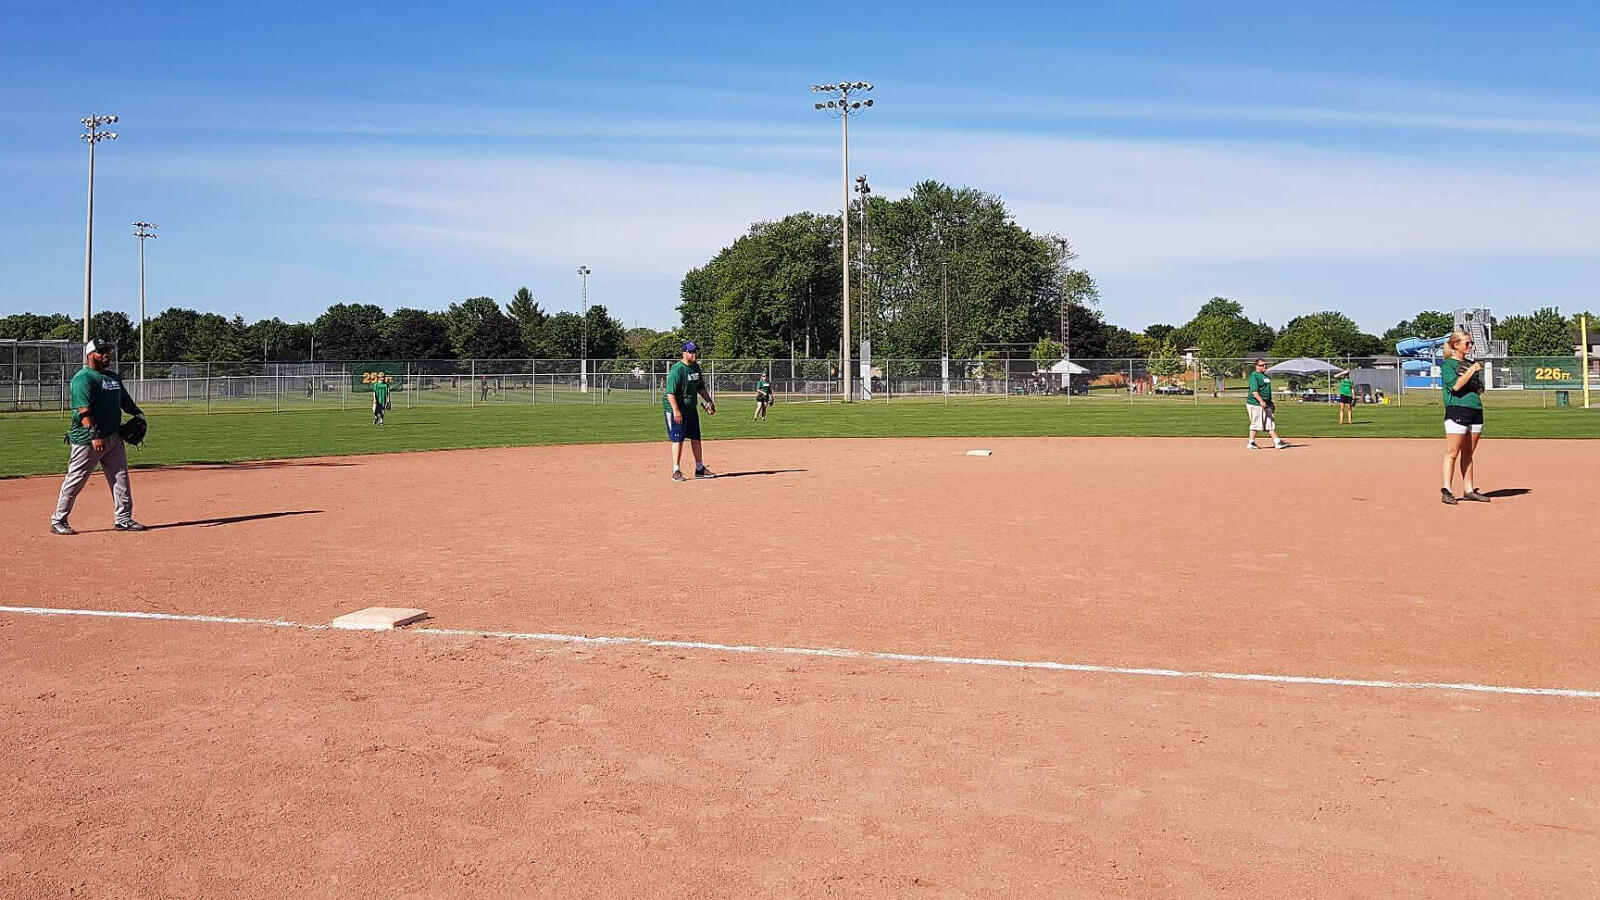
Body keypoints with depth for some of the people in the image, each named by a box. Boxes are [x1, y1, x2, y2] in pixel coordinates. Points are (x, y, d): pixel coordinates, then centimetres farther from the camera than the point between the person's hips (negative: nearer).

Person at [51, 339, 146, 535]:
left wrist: (138, 413, 2)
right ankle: (58, 521, 10)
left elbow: (125, 400, 24)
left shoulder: (114, 377, 17)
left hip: (114, 436, 8)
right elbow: (84, 410, -20)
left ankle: (123, 519, 13)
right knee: (75, 480, 0)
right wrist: (94, 435, -29)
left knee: (120, 478, 7)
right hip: (87, 439, -8)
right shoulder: (83, 378, -11)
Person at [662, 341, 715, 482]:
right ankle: (676, 471, 1)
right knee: (678, 439, -5)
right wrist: (676, 411, -30)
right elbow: (670, 392, -24)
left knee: (696, 438, 11)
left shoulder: (696, 367, 7)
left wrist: (709, 401, 13)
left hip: (691, 409, 8)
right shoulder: (677, 370, -19)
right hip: (676, 409, -8)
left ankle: (700, 469, 20)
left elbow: (700, 387, 20)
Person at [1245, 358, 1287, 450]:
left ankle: (1277, 442, 4)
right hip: (1255, 404, -9)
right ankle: (1251, 442, 8)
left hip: (1266, 404, 9)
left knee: (1271, 422, 5)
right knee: (1256, 423, -3)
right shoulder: (1254, 376, -12)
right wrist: (1261, 401, -31)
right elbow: (1254, 391, -22)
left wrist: (1270, 403, 24)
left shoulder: (1266, 376, 18)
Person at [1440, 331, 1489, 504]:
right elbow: (1455, 385, -17)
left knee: (1468, 453, 9)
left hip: (1476, 410, 7)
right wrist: (1471, 370, -13)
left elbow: (1479, 388, 26)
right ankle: (1446, 490, -9)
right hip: (1457, 410, -7)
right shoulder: (1447, 364, -2)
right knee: (1452, 453, -9)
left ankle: (1469, 490, 12)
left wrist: (1479, 389, 4)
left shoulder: (1470, 363, 20)